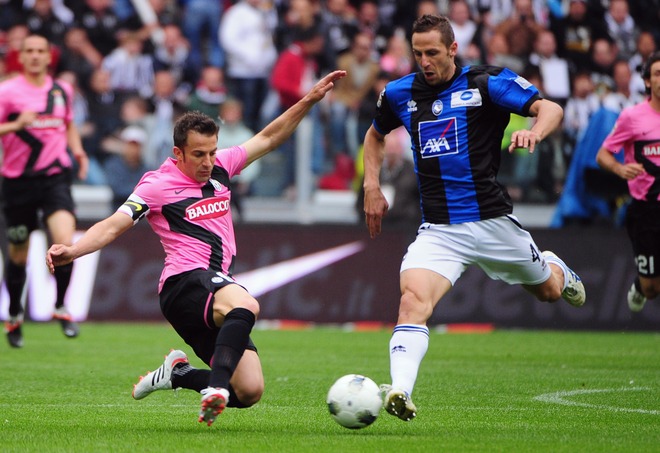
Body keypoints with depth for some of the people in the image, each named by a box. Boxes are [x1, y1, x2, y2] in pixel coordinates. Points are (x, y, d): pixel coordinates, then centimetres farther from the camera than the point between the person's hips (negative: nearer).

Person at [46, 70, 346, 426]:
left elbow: (268, 138, 25)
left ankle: (178, 373, 16)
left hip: (219, 285, 8)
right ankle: (216, 387, -52)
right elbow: (113, 226, -11)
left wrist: (310, 100, 19)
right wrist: (72, 251, -28)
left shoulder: (220, 167, 15)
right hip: (184, 283, -8)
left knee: (249, 391, -5)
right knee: (246, 306, -40)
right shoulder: (158, 184, -3)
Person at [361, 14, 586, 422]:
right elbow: (376, 135, 26)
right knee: (413, 301, -26)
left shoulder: (486, 83, -7)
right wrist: (372, 186, 13)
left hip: (492, 219, -1)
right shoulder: (400, 94, 5)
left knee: (549, 291, 21)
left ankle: (555, 268, 59)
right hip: (438, 230, 1)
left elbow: (551, 109, -13)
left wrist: (534, 133, -35)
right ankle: (400, 392, -38)